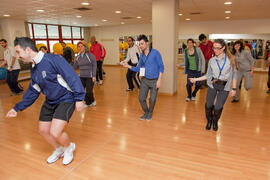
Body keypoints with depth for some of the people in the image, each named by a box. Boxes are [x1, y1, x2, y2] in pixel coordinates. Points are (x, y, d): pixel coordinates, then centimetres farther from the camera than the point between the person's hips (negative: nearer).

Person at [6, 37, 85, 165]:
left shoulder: (53, 59, -19)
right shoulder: (34, 69, 8)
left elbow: (72, 77, -23)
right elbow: (32, 91, 17)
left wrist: (79, 98, -25)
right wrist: (17, 108, 16)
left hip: (66, 100, -8)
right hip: (50, 102, 9)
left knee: (55, 132, -16)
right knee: (43, 130, 12)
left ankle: (69, 147, 18)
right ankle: (59, 149, 39)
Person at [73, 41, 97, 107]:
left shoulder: (89, 55, -8)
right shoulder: (78, 57, 6)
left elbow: (94, 65, -9)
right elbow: (75, 66, 14)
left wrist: (94, 76, -15)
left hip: (90, 76, -5)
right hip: (82, 77, 5)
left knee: (89, 91, -8)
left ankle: (92, 101, 24)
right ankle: (88, 102, 23)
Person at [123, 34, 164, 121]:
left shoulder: (155, 52, -10)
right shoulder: (141, 55, 5)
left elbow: (161, 67, -9)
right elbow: (139, 69, 11)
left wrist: (159, 80, -15)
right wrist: (128, 66, -3)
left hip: (154, 80, -4)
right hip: (145, 80, 4)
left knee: (152, 99, 5)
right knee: (141, 98, 4)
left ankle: (150, 113, 32)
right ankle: (146, 113, 30)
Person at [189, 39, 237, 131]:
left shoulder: (230, 59, -2)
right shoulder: (212, 60, 2)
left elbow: (234, 74, 3)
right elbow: (208, 75, 7)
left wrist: (234, 88, 1)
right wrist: (196, 79, 0)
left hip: (224, 87, -1)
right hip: (212, 85, 1)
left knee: (218, 107, 1)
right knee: (208, 105, 2)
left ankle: (215, 122, 31)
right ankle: (209, 121, 31)